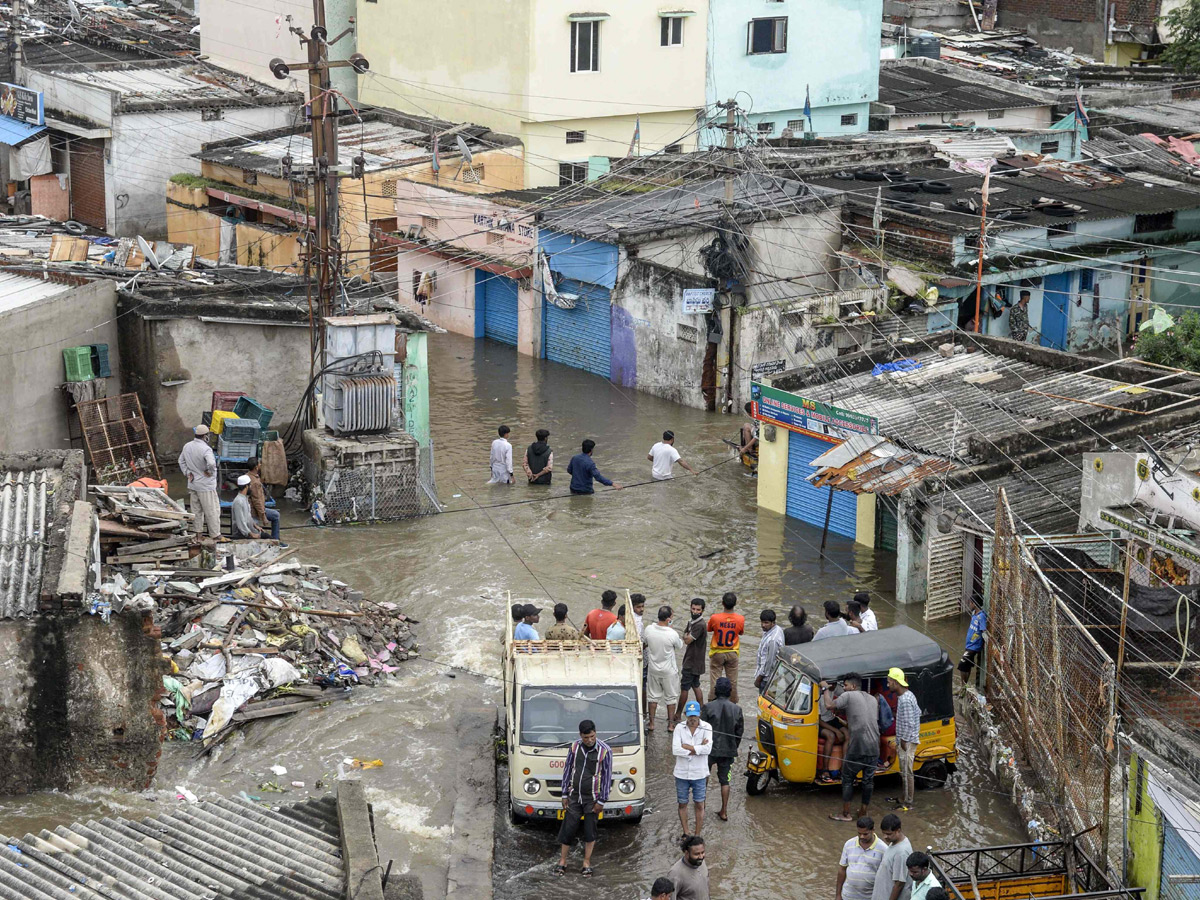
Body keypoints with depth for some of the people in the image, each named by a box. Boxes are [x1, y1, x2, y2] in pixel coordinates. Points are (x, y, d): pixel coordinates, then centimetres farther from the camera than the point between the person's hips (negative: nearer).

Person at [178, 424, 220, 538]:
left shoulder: (187, 446, 2)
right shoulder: (205, 449, -23)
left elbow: (181, 461, 14)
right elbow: (211, 463, -39)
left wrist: (188, 473, 10)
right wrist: (209, 471, -19)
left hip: (192, 485, 7)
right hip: (206, 486, -7)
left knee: (196, 510, 18)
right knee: (212, 511, 3)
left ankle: (198, 532, 25)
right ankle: (215, 535, 8)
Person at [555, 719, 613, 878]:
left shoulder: (604, 751, -12)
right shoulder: (574, 747, -2)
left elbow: (607, 777, -8)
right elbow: (567, 770, 7)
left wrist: (601, 801, -9)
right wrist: (565, 795, 6)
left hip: (592, 798, -2)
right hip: (574, 796, 2)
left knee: (590, 831, 4)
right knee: (568, 828, 4)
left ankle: (587, 862, 17)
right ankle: (562, 862, 16)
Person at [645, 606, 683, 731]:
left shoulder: (649, 629, -16)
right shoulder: (672, 634, -25)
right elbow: (679, 645, -4)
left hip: (653, 668, 3)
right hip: (669, 671, -3)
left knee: (653, 697, 16)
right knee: (670, 697, 15)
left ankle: (651, 723, 21)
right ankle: (671, 723, 23)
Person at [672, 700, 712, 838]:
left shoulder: (706, 728, -7)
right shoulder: (679, 728, -5)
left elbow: (708, 749, -20)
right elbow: (675, 749, -17)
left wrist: (687, 746, -18)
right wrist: (699, 748, -17)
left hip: (699, 774, -1)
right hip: (682, 773, 1)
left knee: (699, 805, 5)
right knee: (682, 804, 12)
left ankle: (697, 835, 15)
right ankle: (686, 833, 27)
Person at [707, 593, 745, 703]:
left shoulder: (714, 618, -18)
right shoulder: (740, 619, -15)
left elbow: (709, 629, 2)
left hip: (717, 653, -1)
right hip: (732, 653, 1)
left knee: (714, 681, 6)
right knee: (732, 681, 12)